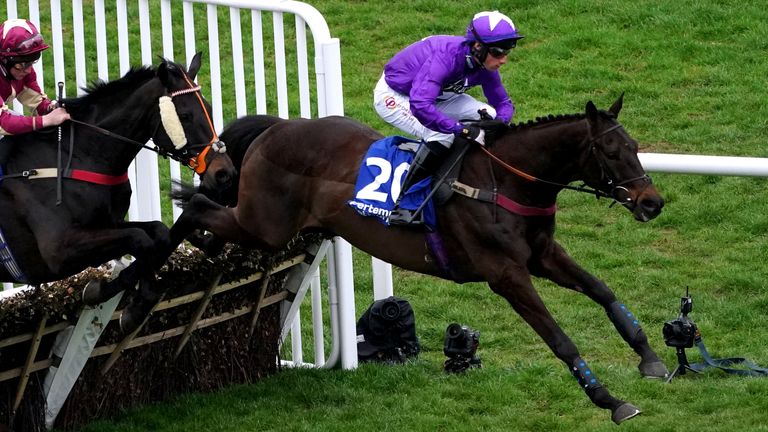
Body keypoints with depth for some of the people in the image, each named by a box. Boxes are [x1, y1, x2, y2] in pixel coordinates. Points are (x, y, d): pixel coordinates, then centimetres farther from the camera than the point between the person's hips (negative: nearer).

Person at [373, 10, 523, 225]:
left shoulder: (484, 65, -15)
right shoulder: (448, 55, -39)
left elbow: (503, 102, -1)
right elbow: (420, 107, -51)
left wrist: (499, 123, -25)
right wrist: (464, 130, -46)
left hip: (434, 96, 8)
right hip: (393, 97, -8)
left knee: (489, 117, -5)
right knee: (442, 135, -31)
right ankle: (402, 204, -24)